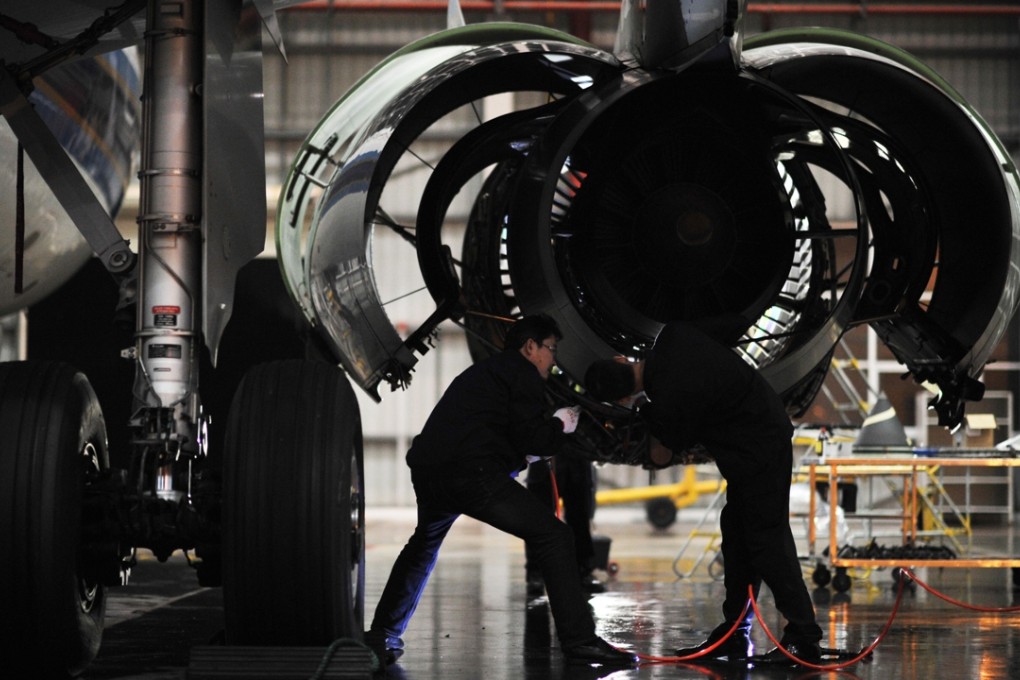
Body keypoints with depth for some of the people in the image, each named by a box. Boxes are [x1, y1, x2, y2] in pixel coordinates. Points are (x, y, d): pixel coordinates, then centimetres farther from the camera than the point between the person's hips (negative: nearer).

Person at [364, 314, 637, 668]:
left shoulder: (481, 372, 33)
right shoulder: (523, 373, 7)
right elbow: (530, 438, -4)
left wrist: (522, 456, 34)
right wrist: (560, 425, 14)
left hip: (426, 470, 8)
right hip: (470, 474, -8)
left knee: (423, 546, 34)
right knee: (553, 536, -4)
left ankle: (382, 635, 35)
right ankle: (578, 639, -12)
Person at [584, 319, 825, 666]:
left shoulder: (668, 402, -26)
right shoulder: (672, 336, -8)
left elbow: (677, 442, -5)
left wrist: (644, 415, 11)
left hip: (758, 449, -10)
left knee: (766, 540, -7)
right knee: (735, 533, 13)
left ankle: (803, 639, -4)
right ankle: (734, 634, 18)